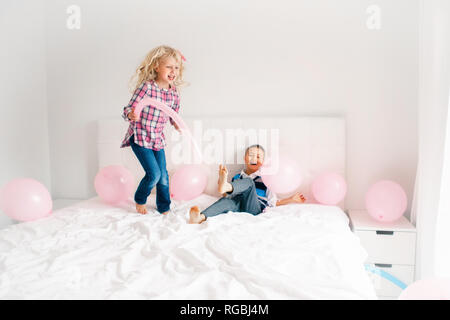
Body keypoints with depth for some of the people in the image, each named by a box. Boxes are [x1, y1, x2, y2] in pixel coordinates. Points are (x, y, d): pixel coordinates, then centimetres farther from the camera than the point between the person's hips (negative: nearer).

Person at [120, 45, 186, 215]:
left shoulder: (174, 94, -2)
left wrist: (176, 124, -8)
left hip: (158, 139, 5)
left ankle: (164, 209, 28)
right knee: (154, 173, -10)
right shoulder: (146, 87, -18)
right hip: (140, 137, -5)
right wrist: (131, 115, -40)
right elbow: (129, 109, -18)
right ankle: (140, 200, 19)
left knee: (163, 176, 8)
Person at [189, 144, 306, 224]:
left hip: (255, 208, -2)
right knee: (226, 201, -35)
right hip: (238, 207, 2)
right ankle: (200, 217, -63)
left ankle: (226, 186, -59)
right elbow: (227, 196, 25)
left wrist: (291, 199, 14)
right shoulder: (237, 178, 27)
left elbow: (274, 202, 22)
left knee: (248, 182, -26)